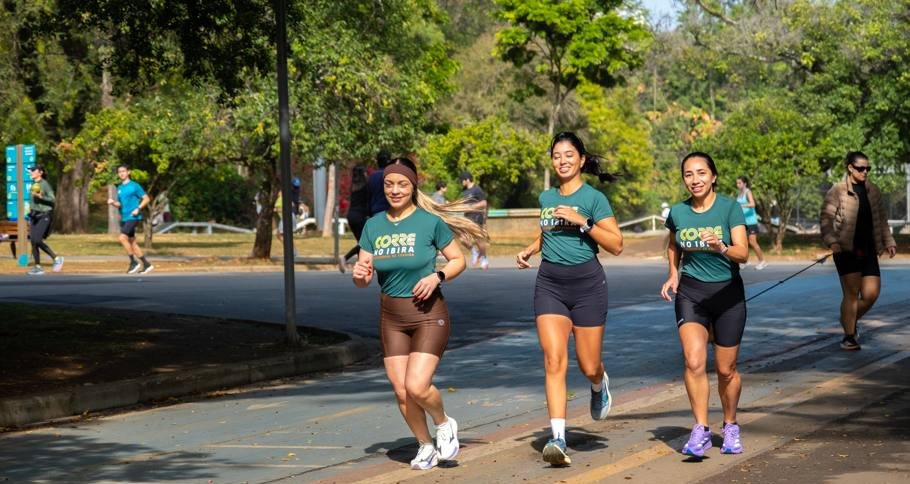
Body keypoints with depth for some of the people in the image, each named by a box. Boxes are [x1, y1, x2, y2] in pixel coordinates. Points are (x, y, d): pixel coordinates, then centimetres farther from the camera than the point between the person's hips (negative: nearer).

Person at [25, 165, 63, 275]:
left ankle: (56, 259, -3)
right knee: (33, 242, 0)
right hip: (35, 215, 8)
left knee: (37, 240, -18)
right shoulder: (33, 184, 13)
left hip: (44, 215, -8)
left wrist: (40, 196, -26)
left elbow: (53, 200, -13)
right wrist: (30, 215, 23)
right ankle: (38, 267, 6)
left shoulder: (45, 184, -9)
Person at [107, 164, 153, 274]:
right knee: (132, 242, 8)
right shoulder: (119, 188, 15)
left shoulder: (134, 186, -6)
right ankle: (146, 265, 15)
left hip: (132, 217, -8)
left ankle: (133, 262, -10)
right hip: (123, 219, 8)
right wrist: (113, 202, 0)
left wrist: (138, 209, -17)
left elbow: (146, 199, -4)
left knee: (122, 237, -20)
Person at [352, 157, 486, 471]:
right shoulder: (373, 226, 3)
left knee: (417, 387, -17)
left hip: (429, 313, -4)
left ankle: (444, 424, 15)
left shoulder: (430, 221, -8)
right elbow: (362, 279, 6)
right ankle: (426, 447, 27)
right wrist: (359, 274, -17)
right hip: (391, 317, 4)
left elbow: (458, 260, 1)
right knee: (401, 392, 4)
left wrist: (438, 276, -18)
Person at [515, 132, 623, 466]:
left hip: (586, 282, -3)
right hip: (549, 284, 3)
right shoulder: (546, 198, 10)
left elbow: (616, 245, -10)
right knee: (554, 360, -12)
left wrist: (583, 222, -19)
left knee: (588, 366, 5)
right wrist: (529, 250, 11)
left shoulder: (594, 198, -5)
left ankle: (600, 385, 44)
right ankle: (558, 439, -17)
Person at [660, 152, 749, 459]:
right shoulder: (678, 212, 0)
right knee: (694, 361, -19)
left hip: (727, 292, -1)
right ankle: (701, 430, -11)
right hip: (690, 292, 1)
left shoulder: (730, 208, -10)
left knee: (726, 369, 6)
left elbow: (743, 253, -19)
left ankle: (730, 427, 30)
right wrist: (673, 274, 6)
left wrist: (720, 247, -38)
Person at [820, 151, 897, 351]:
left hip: (868, 250, 5)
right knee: (852, 293, -7)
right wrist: (831, 241, -21)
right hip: (846, 250, -5)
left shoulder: (873, 191, 12)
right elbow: (825, 218, -8)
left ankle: (850, 320, 28)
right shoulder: (838, 191, -5)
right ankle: (849, 336, 3)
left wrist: (888, 241, 13)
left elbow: (881, 219, 21)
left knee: (871, 293, 1)